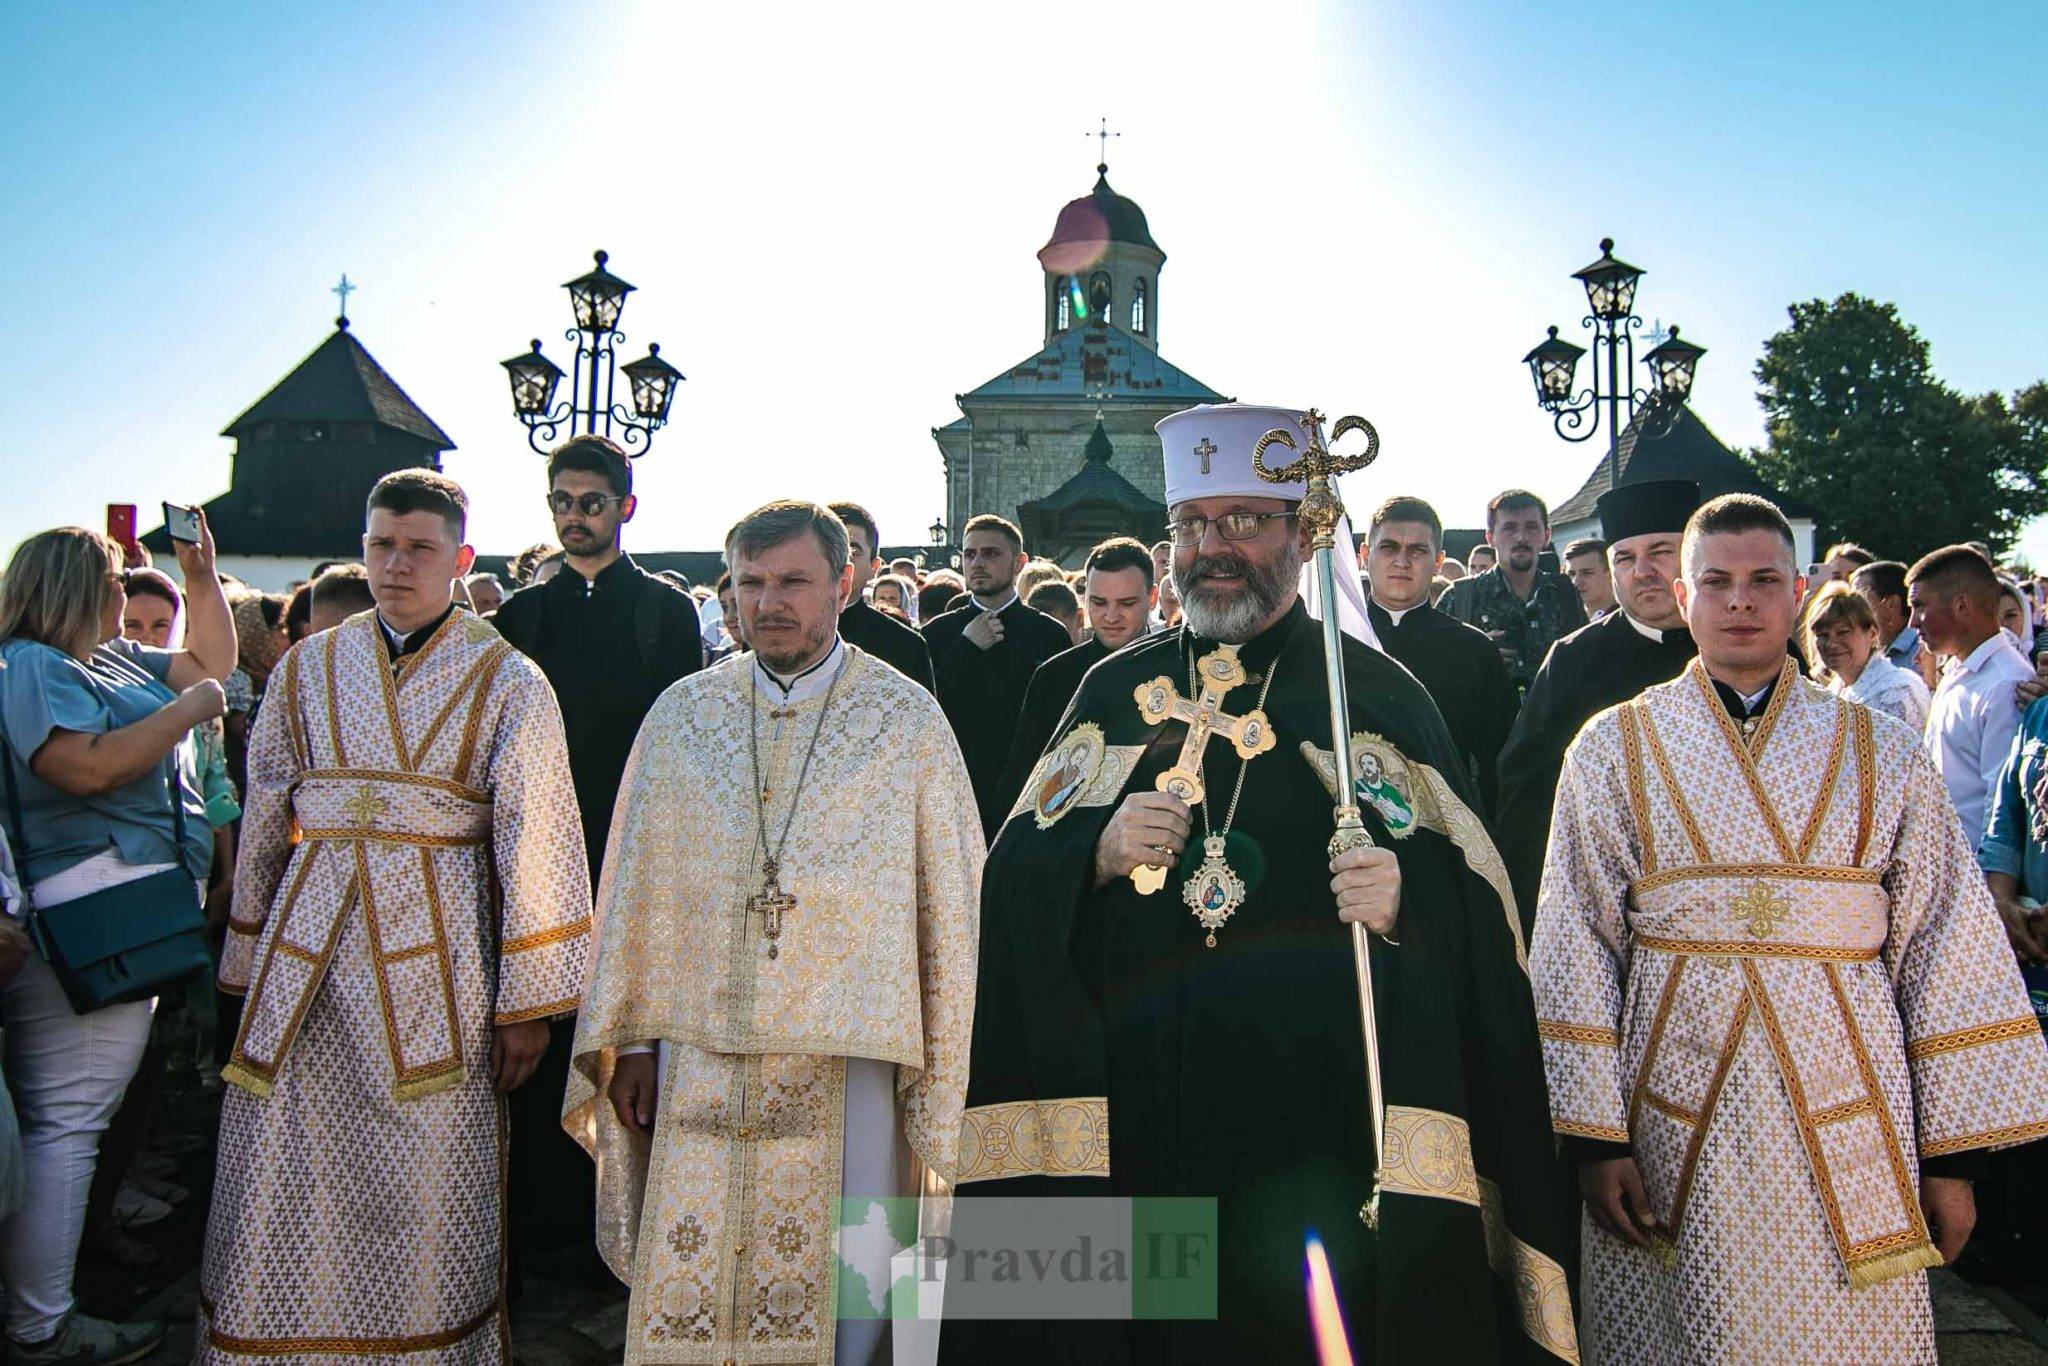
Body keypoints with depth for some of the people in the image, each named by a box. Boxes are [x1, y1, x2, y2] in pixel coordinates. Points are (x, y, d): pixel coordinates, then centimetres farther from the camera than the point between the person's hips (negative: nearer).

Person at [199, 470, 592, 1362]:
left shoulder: (506, 681, -1)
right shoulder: (308, 668, 10)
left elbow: (537, 843, -5)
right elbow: (264, 826, 14)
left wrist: (527, 1002, -7)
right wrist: (249, 962, 12)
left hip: (435, 952, -3)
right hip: (307, 949, 3)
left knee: (425, 1190, 3)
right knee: (284, 1192, 8)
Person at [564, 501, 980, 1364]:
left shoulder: (908, 720, -2)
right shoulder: (681, 716, 6)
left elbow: (948, 902, -2)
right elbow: (635, 885, 10)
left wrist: (938, 1085, -4)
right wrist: (629, 1042, 8)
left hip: (849, 1065, -2)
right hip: (700, 1059, 2)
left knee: (847, 1290, 5)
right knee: (687, 1297, 7)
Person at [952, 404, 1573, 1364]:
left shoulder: (1379, 694, 2)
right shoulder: (1114, 691, 9)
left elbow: (1474, 896, -2)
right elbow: (1012, 871, 7)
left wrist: (1406, 896, -22)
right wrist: (1097, 851, -12)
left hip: (1323, 1114, -2)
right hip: (1132, 1106, 2)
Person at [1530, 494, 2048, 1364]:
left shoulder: (1883, 756, 5)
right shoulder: (1614, 750, 2)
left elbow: (1943, 951, 4)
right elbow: (1576, 950, -1)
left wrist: (1951, 1155, 1)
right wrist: (1594, 1134, -6)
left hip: (1845, 1107, 1)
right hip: (1675, 1112, -1)